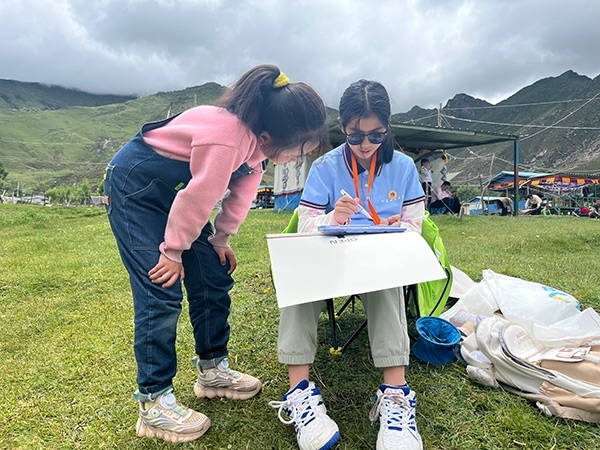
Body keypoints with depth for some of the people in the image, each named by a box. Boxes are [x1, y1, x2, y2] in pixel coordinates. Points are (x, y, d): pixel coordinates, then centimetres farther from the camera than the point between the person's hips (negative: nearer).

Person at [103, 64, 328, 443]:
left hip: (173, 190, 9)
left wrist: (221, 239, 4)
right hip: (134, 188, -8)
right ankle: (154, 403, 2)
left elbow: (242, 191, 2)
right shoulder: (224, 138, -36)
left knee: (214, 278, 6)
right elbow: (199, 196, -27)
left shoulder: (258, 137, -8)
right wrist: (174, 250, -14)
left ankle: (213, 371, 21)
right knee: (161, 295, -12)